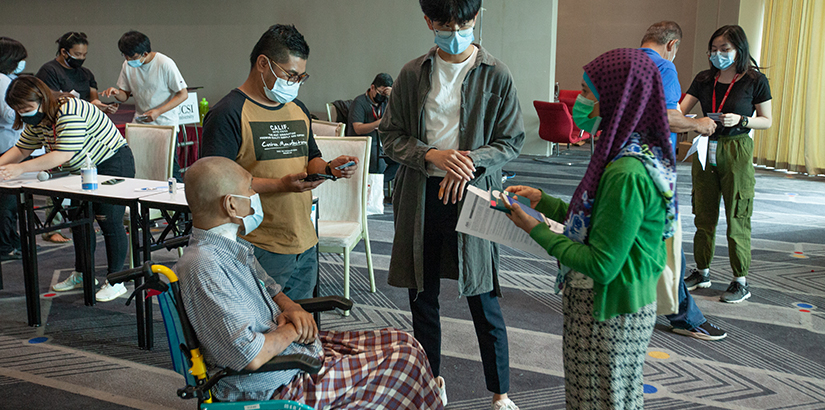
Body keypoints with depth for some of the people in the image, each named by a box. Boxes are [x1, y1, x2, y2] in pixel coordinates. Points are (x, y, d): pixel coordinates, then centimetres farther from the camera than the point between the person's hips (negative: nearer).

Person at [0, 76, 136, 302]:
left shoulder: (70, 112, -28)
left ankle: (116, 281, 1)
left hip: (113, 165, -10)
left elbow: (63, 155, -34)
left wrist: (20, 168, -36)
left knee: (109, 222, -8)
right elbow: (21, 149, 12)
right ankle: (81, 274, 27)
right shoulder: (37, 121, 2)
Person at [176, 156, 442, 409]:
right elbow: (252, 357, -30)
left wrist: (292, 309, -2)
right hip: (282, 388, -10)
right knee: (405, 361, -7)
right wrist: (292, 330, -12)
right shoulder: (203, 267, -27)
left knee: (401, 342, 7)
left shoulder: (232, 247, 5)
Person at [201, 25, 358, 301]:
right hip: (260, 251, -7)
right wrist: (281, 185, -24)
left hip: (305, 245, 7)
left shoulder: (299, 110, 15)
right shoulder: (228, 114, -10)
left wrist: (329, 168, 0)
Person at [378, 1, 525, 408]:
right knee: (422, 296, 13)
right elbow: (390, 135, 4)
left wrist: (471, 160, -17)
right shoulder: (412, 74, 4)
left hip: (472, 194, -2)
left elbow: (511, 141, 1)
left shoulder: (496, 75, -2)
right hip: (419, 196, 3)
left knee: (483, 301, 2)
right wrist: (431, 155, -14)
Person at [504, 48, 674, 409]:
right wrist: (542, 200, 10)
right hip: (621, 306, 10)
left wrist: (536, 230, -17)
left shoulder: (626, 173, -27)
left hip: (610, 318, -10)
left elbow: (601, 264, -25)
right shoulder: (639, 155, 4)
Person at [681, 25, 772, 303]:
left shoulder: (755, 81, -5)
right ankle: (702, 272, 23)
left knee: (737, 218, -1)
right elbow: (680, 111, -1)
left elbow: (766, 121, 0)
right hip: (705, 150, 4)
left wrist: (741, 120, -17)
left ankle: (741, 281, 10)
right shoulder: (704, 79, 6)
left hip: (736, 152, -4)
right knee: (703, 215, 10)